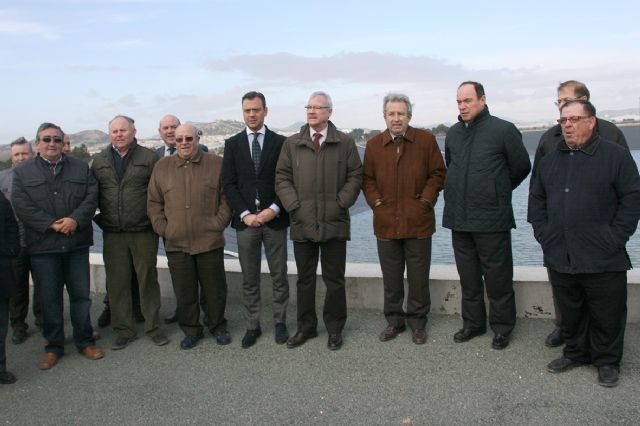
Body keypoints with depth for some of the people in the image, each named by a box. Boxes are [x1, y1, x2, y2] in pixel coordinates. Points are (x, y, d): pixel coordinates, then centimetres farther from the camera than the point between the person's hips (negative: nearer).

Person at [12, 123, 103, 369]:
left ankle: (85, 341, 22)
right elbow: (21, 205, -6)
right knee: (49, 299, 7)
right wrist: (51, 225, -16)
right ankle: (53, 347, 21)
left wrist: (75, 219, -16)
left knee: (81, 294, 8)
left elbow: (91, 197, 0)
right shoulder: (22, 172, 4)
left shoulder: (81, 168, 9)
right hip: (42, 246, -1)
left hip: (77, 243, 1)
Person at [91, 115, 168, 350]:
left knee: (148, 279, 6)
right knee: (117, 282, 6)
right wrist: (101, 219, 5)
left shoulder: (149, 158, 0)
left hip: (143, 231, -2)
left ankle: (153, 327, 18)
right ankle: (124, 330, 19)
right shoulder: (99, 161, 9)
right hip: (112, 233, 3)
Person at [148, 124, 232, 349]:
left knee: (215, 288, 9)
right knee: (184, 292, 9)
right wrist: (163, 227, 0)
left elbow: (227, 197, 4)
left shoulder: (216, 164, 2)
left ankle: (217, 326, 28)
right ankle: (191, 330, 26)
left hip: (210, 240, -1)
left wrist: (219, 223, -5)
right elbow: (153, 202, 11)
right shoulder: (162, 167, 8)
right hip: (176, 243, 2)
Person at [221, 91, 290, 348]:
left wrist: (274, 209, -12)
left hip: (274, 219, -1)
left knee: (279, 276, 7)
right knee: (249, 279, 8)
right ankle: (253, 326, 19)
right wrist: (245, 214, -9)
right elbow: (228, 183, 2)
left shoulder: (280, 142, 3)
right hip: (246, 220, 1)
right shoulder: (232, 144, 7)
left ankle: (280, 322, 22)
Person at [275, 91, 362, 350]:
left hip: (334, 223, -1)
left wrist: (340, 203, -8)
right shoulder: (292, 144, 7)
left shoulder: (345, 143, 4)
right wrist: (294, 206, -5)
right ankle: (306, 327, 25)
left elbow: (355, 176, 3)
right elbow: (282, 178, 6)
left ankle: (334, 328, 21)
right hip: (302, 223, 2)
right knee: (305, 279, 11)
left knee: (334, 279, 6)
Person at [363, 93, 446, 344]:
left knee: (418, 277, 7)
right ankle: (394, 321, 25)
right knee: (391, 278, 11)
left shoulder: (426, 140, 0)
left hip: (418, 222, -2)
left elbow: (438, 173, 2)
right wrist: (375, 201, -3)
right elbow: (367, 179, 11)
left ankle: (417, 322, 22)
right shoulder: (373, 145, 5)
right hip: (386, 222, 2)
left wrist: (426, 199, -7)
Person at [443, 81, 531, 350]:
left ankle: (502, 327, 18)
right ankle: (473, 323, 28)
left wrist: (499, 192, 10)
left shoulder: (503, 130, -7)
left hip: (491, 219, -5)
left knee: (497, 277, 3)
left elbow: (522, 167, 1)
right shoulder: (453, 134, 9)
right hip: (458, 219, 5)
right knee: (468, 277, 14)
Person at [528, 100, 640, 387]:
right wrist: (543, 233, 6)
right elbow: (536, 199, 18)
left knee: (607, 315, 7)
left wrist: (615, 238, -11)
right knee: (570, 312, 16)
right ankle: (575, 353, 34)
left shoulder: (616, 156, -4)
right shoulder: (550, 160, 11)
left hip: (603, 260, -4)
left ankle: (607, 362, 25)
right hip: (559, 257, 4)